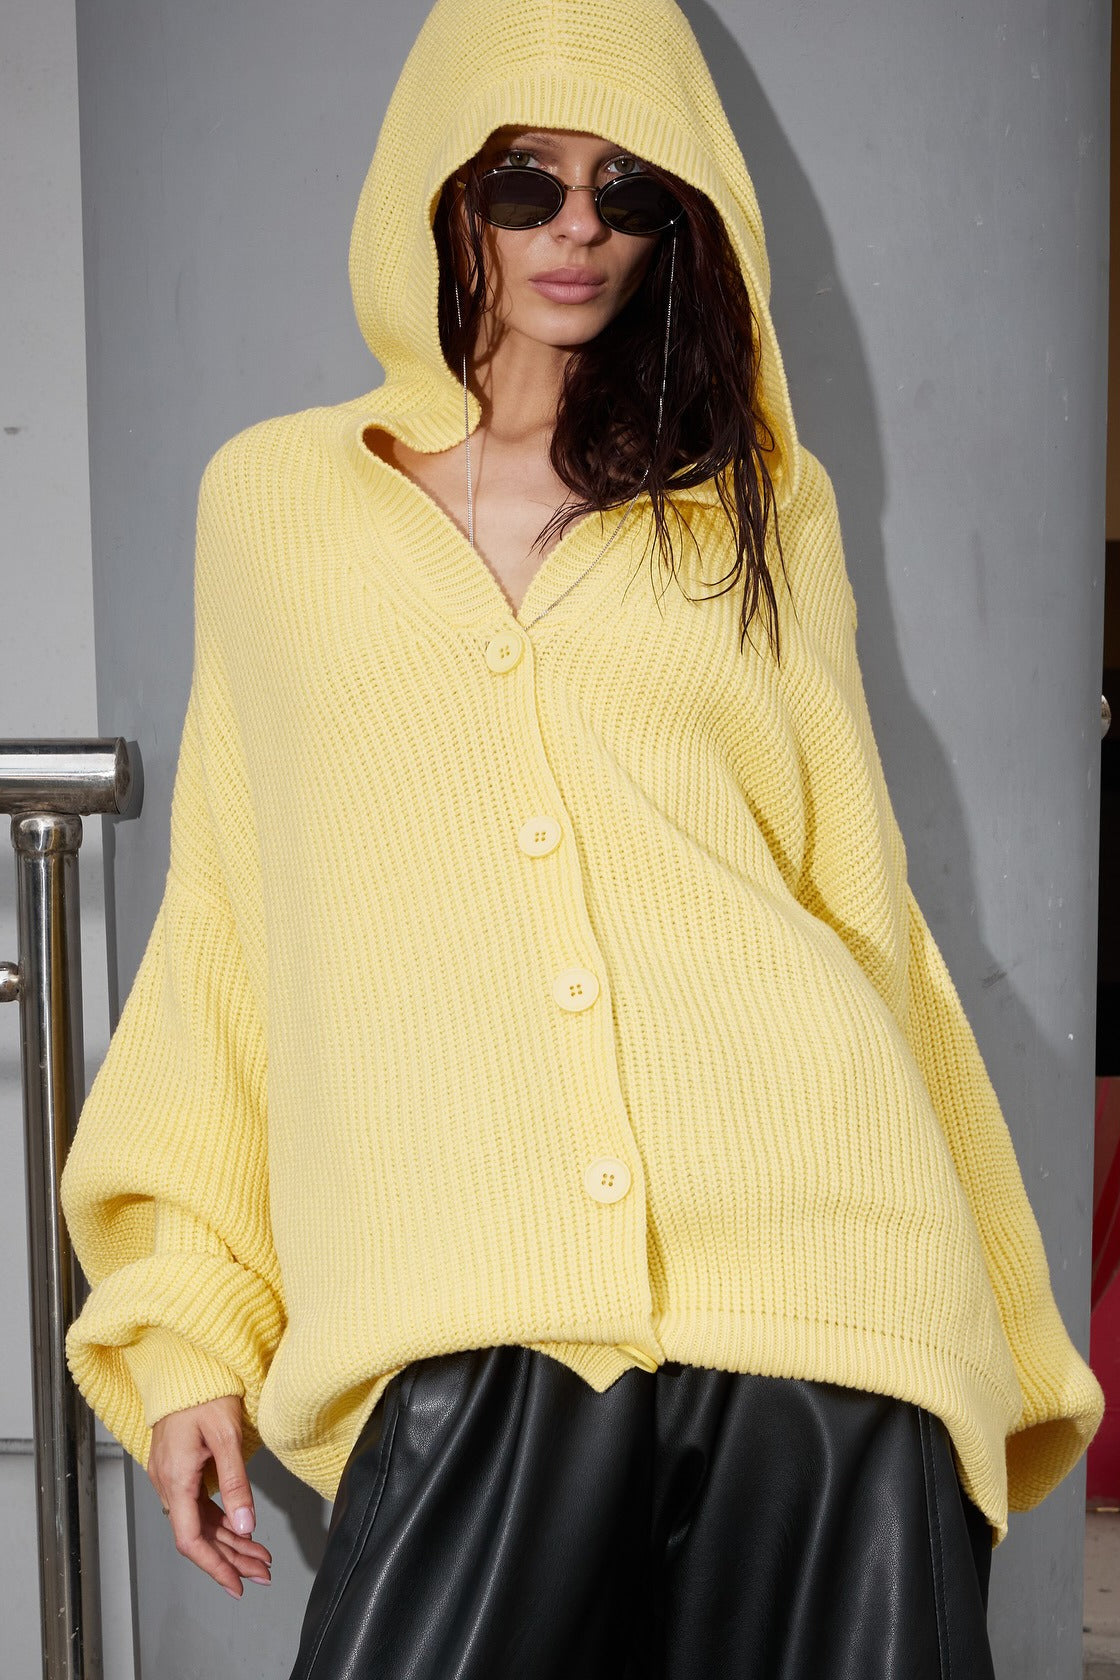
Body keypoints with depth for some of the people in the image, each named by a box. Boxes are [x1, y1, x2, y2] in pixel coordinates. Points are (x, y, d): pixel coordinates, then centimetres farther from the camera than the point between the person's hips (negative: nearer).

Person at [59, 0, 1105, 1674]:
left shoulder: (765, 509, 14)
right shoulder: (268, 500, 13)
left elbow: (861, 900, 15)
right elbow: (225, 930, 13)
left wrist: (975, 1332, 12)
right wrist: (189, 1322, 8)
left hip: (818, 1290, 1)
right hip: (475, 1335, 0)